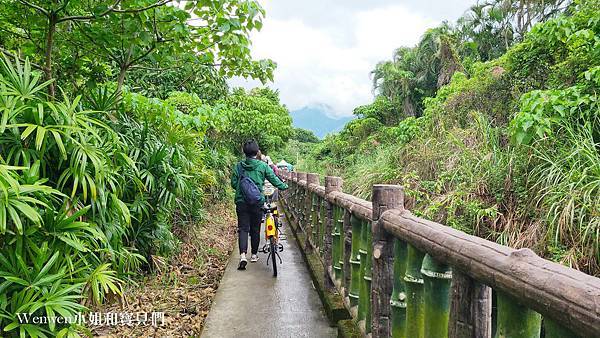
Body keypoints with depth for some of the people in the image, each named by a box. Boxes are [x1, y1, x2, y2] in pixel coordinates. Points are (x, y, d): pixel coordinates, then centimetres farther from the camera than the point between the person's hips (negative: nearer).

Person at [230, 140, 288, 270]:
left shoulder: (238, 166, -1)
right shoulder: (262, 166, -5)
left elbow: (233, 183, 2)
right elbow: (274, 179, 2)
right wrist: (284, 186, 20)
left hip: (241, 202, 1)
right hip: (257, 202, 0)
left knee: (243, 229, 3)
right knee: (255, 229, 13)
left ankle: (243, 255, -14)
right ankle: (254, 254, 24)